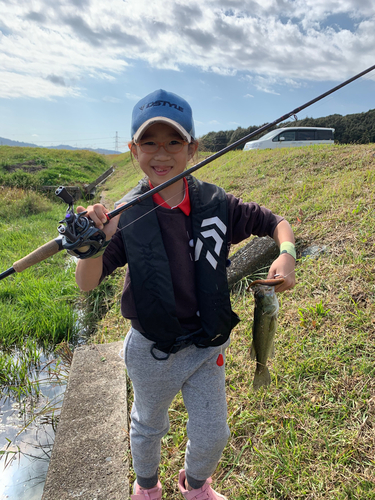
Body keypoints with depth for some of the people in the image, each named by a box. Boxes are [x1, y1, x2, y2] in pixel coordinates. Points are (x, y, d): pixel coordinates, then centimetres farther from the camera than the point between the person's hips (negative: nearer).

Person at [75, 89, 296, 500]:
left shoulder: (216, 203, -13)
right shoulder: (126, 216, -18)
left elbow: (276, 222, -1)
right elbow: (87, 284, -21)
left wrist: (286, 254, -21)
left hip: (207, 346, 2)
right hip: (152, 350, -1)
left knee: (212, 435, 20)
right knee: (149, 427, 26)